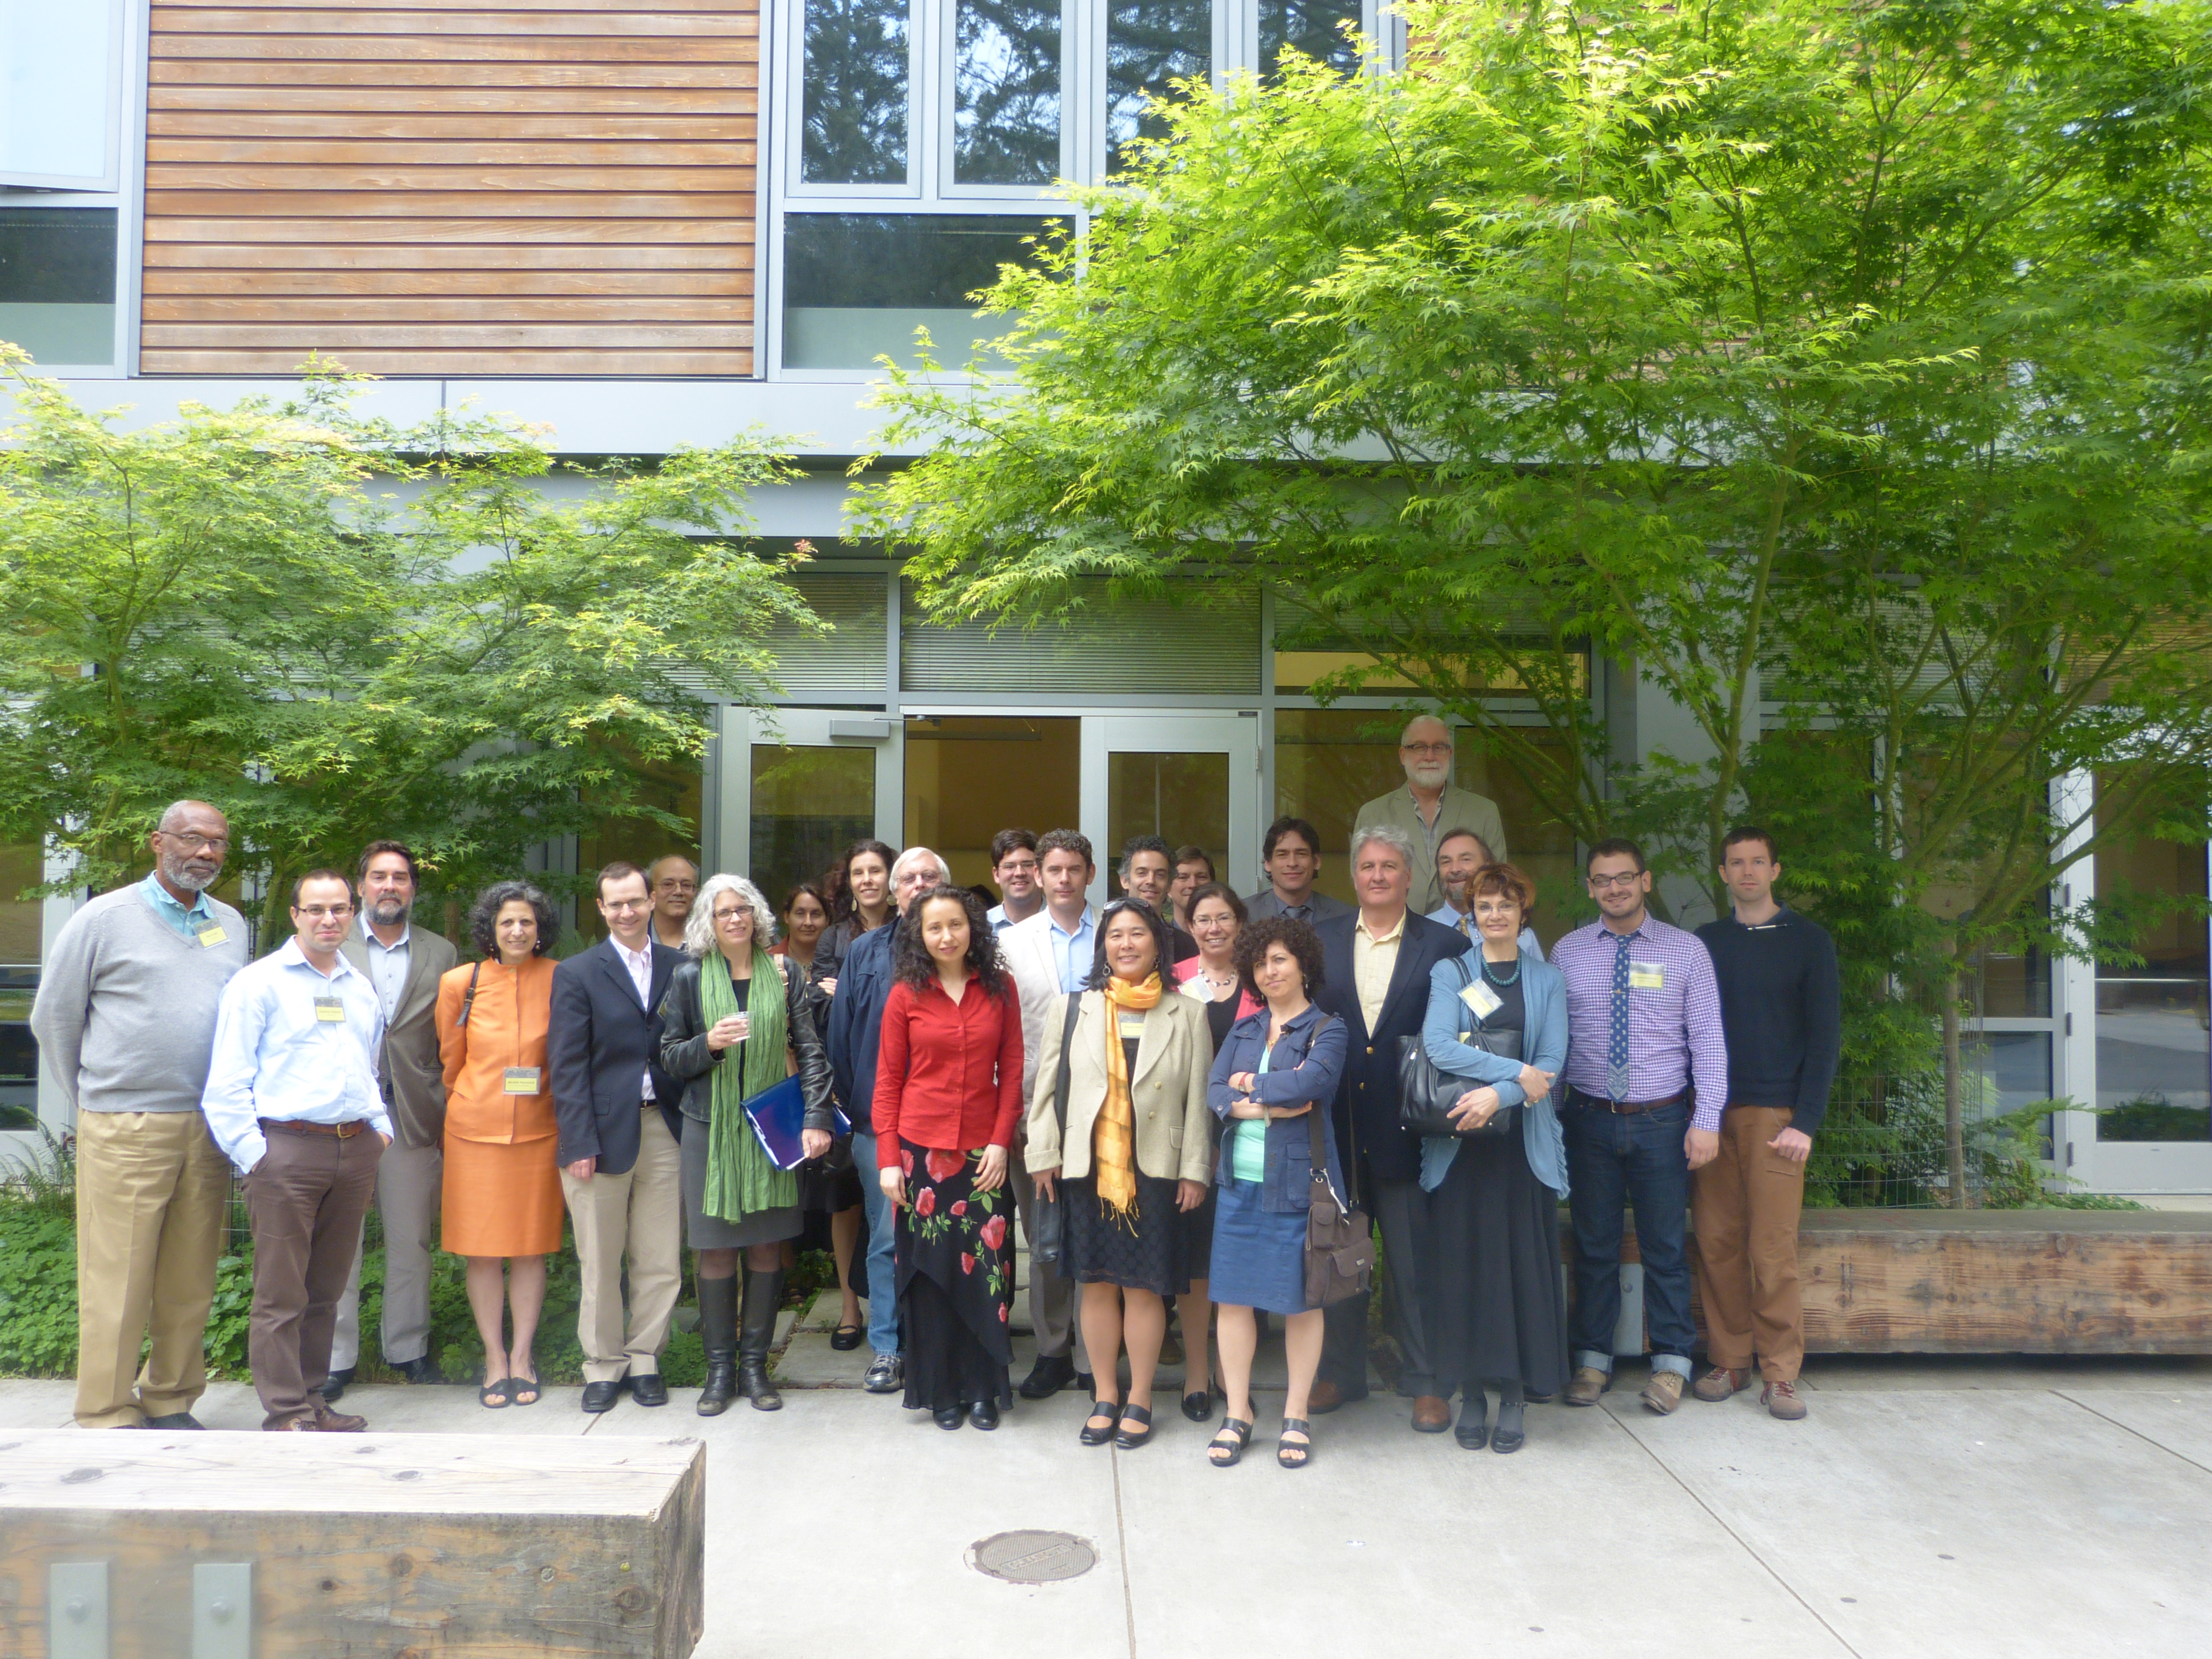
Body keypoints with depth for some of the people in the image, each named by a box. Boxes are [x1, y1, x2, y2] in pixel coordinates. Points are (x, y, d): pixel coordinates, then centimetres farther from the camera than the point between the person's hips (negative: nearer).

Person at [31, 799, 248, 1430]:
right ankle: (108, 1418, 11)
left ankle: (171, 1402, 21)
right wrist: (92, 1105, 9)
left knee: (189, 1282, 9)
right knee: (117, 1280, 0)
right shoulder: (104, 919, -1)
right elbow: (53, 1018, 5)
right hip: (124, 1132, -4)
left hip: (207, 1131, 4)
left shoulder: (232, 926, 12)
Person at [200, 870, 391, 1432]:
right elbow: (226, 1084, -4)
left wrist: (379, 1126, 13)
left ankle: (311, 1400, 22)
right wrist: (253, 1155, -10)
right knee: (281, 1295, -2)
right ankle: (286, 1414, 6)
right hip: (287, 1149, -5)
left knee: (325, 1290, 12)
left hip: (355, 1150, 5)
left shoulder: (362, 989, 16)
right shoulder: (257, 982, -1)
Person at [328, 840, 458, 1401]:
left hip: (413, 1117, 1)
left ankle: (408, 1347, 22)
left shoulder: (441, 954, 10)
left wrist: (451, 1119, 2)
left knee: (411, 1242, 9)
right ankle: (335, 1358, 13)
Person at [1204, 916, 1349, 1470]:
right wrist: (1266, 1106, -14)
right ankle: (1237, 1413, 18)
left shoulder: (1326, 1029, -1)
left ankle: (1297, 1415, 19)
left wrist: (1250, 1084, -6)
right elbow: (1215, 1089, 2)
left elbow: (1311, 1081, -19)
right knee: (1234, 1295, 6)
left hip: (1297, 1181, -4)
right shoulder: (1244, 1028, 12)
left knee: (1301, 1298, 5)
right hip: (1239, 1180, 4)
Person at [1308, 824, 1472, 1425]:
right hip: (1336, 1125, 3)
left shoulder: (1443, 946, -2)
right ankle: (1341, 1371, 29)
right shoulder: (1323, 940, 6)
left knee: (1414, 1260, 7)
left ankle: (1424, 1381, 22)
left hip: (1405, 1125, -2)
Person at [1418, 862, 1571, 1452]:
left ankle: (1514, 1397, 12)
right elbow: (1438, 1046, -10)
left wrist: (1499, 1094, -17)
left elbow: (1552, 1061, -1)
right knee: (1463, 1263, 0)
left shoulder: (1547, 980, 9)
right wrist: (1516, 1071, -17)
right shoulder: (1449, 974, 6)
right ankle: (1470, 1396, 12)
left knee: (1523, 1264, 1)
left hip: (1524, 1142, 1)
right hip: (1458, 1142, -1)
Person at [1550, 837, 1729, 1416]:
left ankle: (1670, 1363, 24)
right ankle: (1592, 1360, 24)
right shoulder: (1567, 952, 4)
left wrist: (1707, 1120, -9)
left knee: (1665, 1247, 8)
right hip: (1590, 1120, 1)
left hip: (1663, 1120, -1)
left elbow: (1708, 1039, -3)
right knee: (1594, 1244, 10)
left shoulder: (1686, 950, 0)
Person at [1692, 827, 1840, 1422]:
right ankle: (1729, 1362, 14)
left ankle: (1780, 1373, 6)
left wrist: (1806, 1121, -8)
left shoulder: (1807, 941, 4)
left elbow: (1825, 1035, 0)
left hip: (1775, 1115, -3)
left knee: (1773, 1251, -4)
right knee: (1717, 1244, 3)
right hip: (1711, 1113, 3)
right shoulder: (1704, 943, 13)